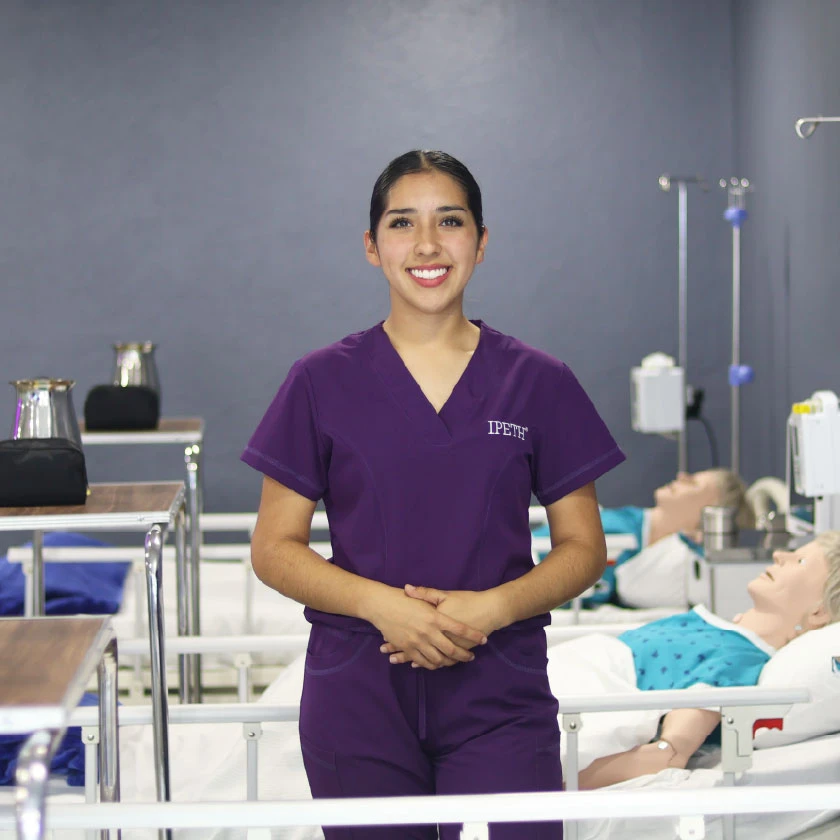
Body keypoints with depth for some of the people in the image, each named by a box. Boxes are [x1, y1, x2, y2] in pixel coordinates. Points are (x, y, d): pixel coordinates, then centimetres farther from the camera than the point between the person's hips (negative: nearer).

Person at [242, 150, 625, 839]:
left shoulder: (538, 383, 4)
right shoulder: (323, 383, 3)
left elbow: (583, 549, 6)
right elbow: (275, 549, 2)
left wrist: (491, 608, -12)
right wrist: (382, 604, -14)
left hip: (500, 700, 0)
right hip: (359, 697, 0)